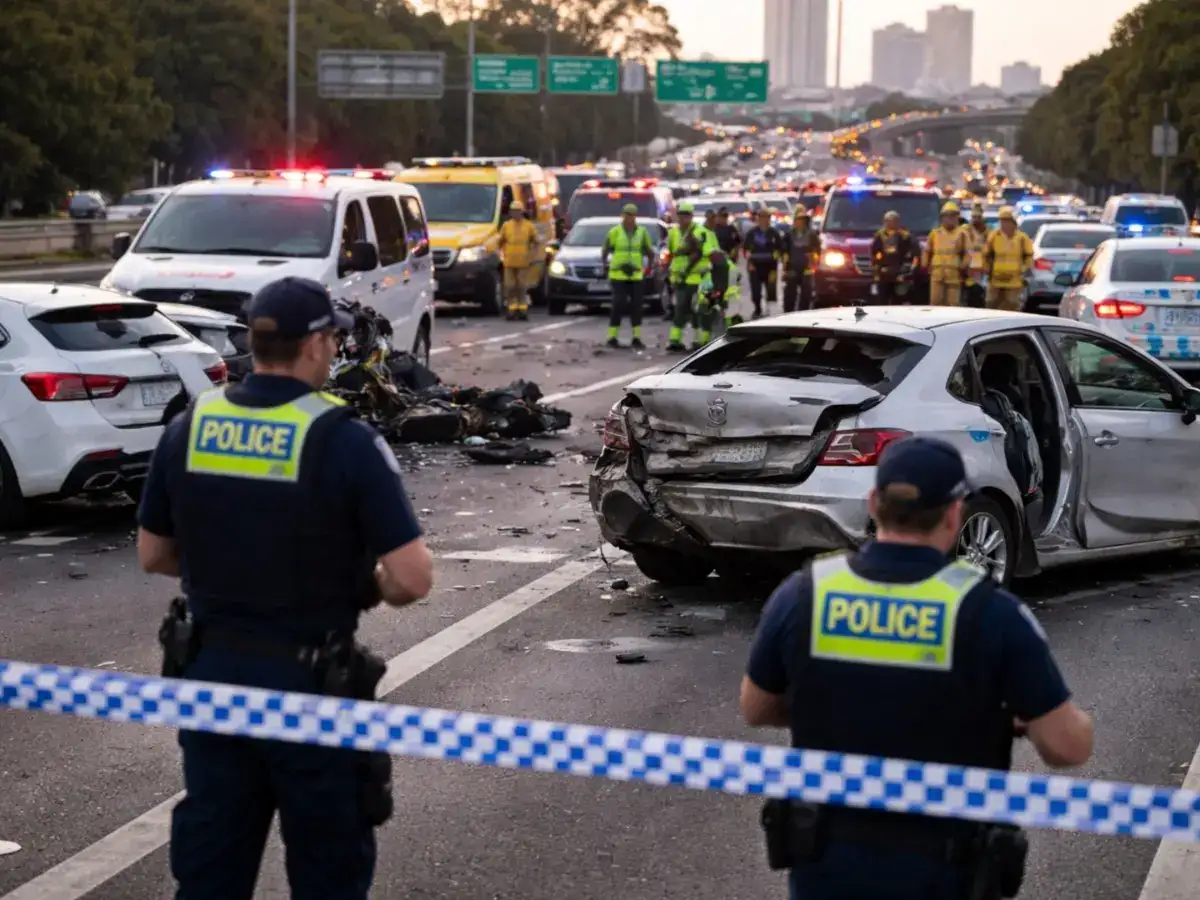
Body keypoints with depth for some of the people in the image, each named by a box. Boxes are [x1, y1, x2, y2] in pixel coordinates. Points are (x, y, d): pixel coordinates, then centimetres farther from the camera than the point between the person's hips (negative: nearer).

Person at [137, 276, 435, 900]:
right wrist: (368, 586, 2)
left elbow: (153, 556, 9)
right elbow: (412, 578, -19)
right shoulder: (344, 441, -16)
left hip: (208, 668, 5)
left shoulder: (188, 428, -1)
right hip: (307, 682, -4)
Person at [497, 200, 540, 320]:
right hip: (509, 262, 1)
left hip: (523, 262, -1)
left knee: (522, 287, 1)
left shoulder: (529, 226, 5)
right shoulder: (506, 226, 8)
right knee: (510, 287, 0)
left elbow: (535, 242, 9)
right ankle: (512, 310, 5)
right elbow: (500, 242, 13)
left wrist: (533, 257, 0)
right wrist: (502, 253, 2)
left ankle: (523, 310, 8)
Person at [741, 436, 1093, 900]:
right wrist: (1052, 721, 8)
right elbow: (1067, 746, -14)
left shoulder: (802, 595, -8)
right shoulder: (990, 612, -16)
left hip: (826, 863, 2)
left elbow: (755, 709, 6)